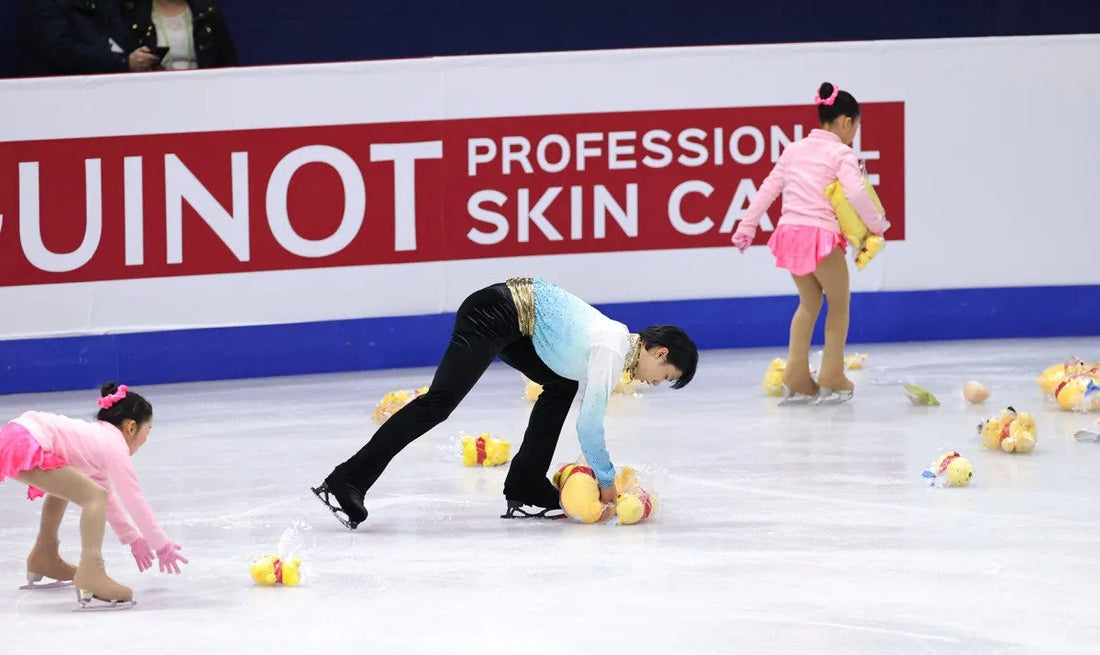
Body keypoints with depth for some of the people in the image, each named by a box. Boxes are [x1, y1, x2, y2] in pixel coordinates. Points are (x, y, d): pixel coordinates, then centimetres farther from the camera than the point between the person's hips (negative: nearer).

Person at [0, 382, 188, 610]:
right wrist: (162, 547, 10)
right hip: (24, 447, -11)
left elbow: (107, 497, 37)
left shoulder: (99, 437, 28)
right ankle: (90, 575, -29)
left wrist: (133, 539, 42)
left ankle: (43, 558, 42)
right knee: (93, 496, -15)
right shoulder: (114, 446, 1)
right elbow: (135, 500, 1)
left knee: (64, 485, 37)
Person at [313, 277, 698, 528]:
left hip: (511, 317, 10)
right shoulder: (612, 351, -12)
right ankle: (346, 484, -20)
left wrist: (597, 472, 23)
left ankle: (525, 492, 15)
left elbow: (588, 419, 25)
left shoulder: (618, 344, 16)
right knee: (439, 403, -15)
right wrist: (606, 481, 2)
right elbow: (589, 425, -10)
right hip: (493, 315, -10)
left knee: (562, 386, 19)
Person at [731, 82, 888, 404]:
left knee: (809, 302, 22)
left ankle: (796, 380, 17)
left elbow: (768, 188, 15)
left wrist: (747, 225, 18)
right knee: (839, 305, 12)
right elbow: (855, 193, -19)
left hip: (790, 232, 6)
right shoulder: (841, 154, -4)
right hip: (821, 235, -6)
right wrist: (877, 224, -6)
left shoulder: (795, 150, 16)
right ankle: (832, 381, 12)